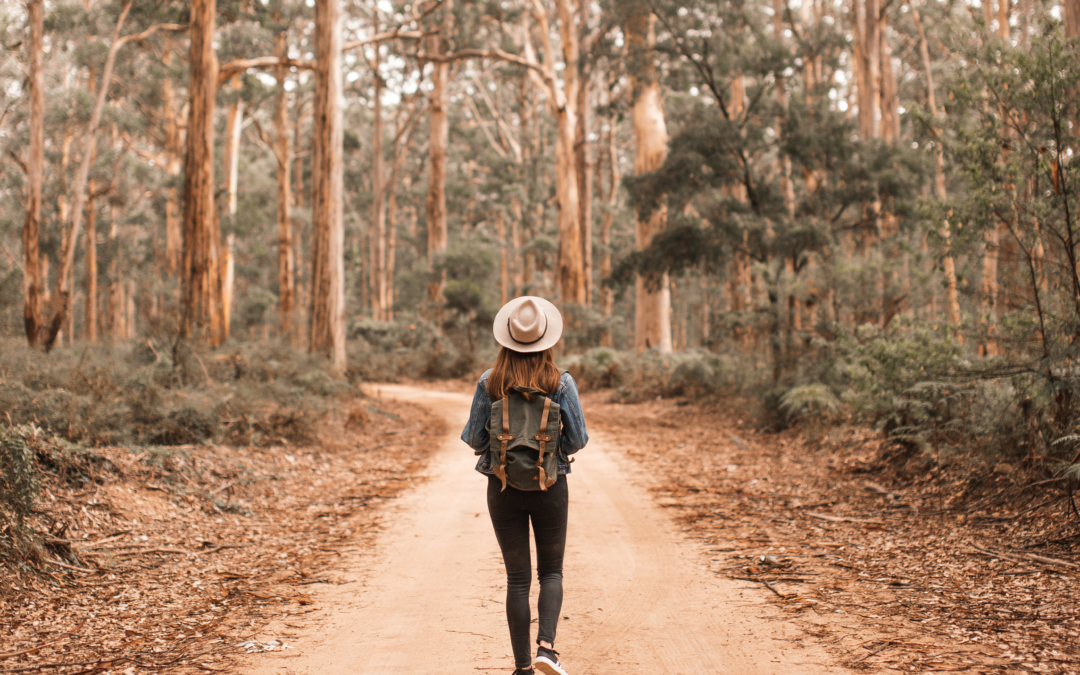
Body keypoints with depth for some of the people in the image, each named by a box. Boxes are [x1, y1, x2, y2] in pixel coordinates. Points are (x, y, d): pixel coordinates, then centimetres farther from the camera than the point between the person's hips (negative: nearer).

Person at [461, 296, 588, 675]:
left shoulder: (490, 384, -7)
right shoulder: (561, 383, -9)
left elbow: (474, 439, -3)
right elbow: (577, 440, -6)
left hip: (503, 487, 1)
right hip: (550, 487, -1)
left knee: (518, 578, 9)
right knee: (552, 571, 15)